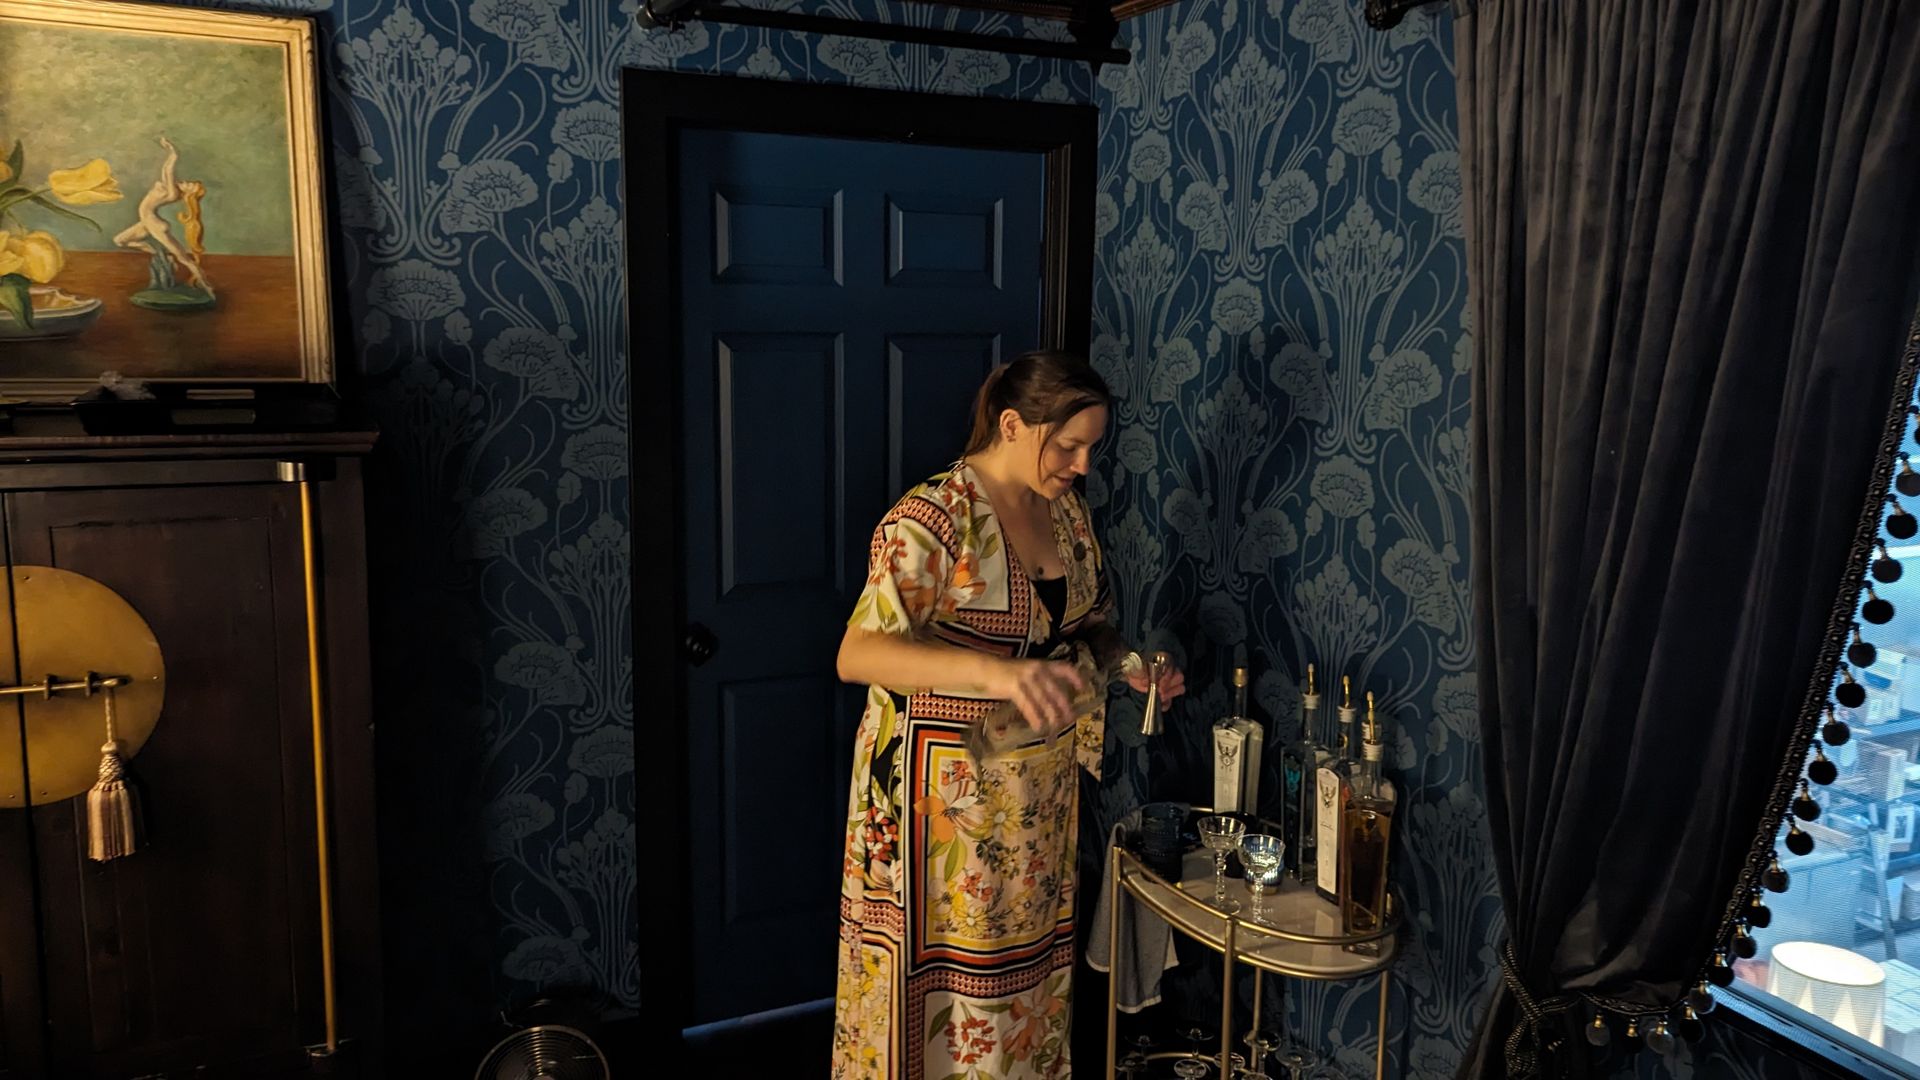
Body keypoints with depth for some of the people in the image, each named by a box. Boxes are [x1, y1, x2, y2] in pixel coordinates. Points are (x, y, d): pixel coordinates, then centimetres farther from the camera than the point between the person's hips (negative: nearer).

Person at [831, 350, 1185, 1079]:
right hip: (944, 792, -7)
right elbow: (857, 655, -29)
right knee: (939, 978, 6)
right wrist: (992, 670, -43)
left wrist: (1125, 661, -5)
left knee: (1026, 958, 19)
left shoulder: (1067, 510, 4)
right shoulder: (933, 516, -20)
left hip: (1040, 789, 7)